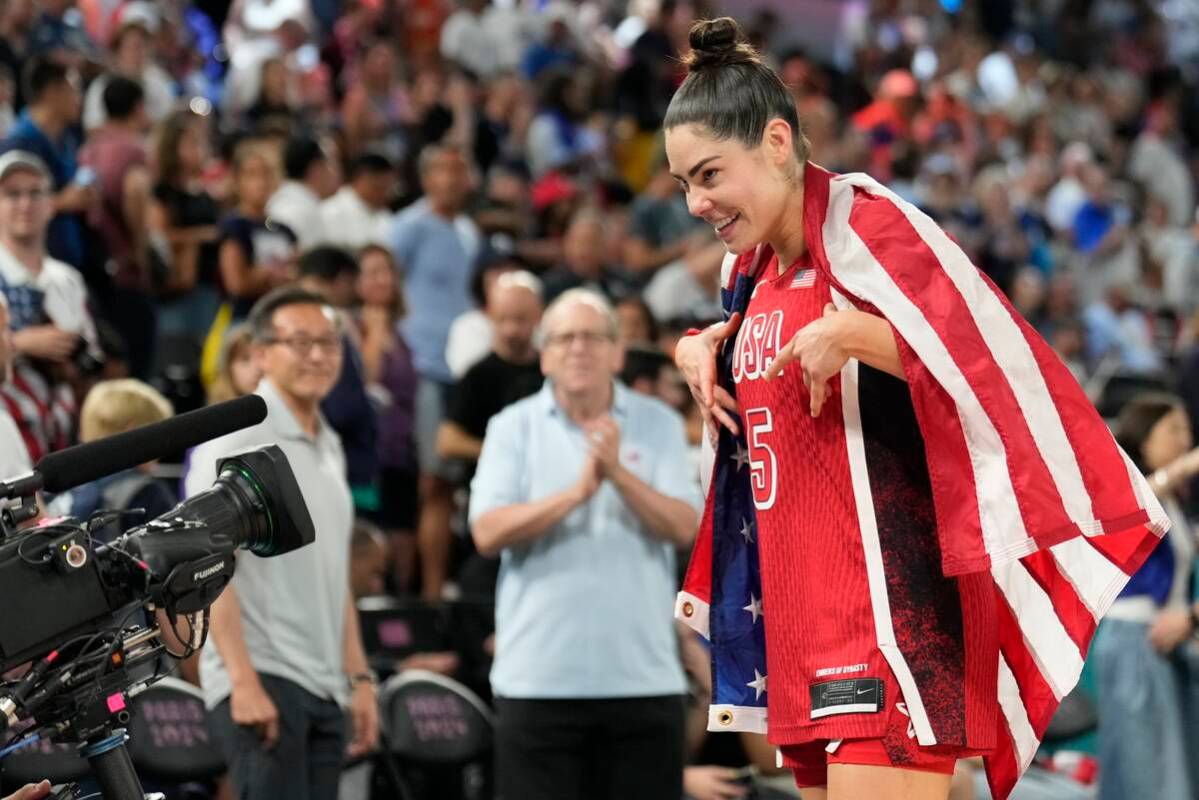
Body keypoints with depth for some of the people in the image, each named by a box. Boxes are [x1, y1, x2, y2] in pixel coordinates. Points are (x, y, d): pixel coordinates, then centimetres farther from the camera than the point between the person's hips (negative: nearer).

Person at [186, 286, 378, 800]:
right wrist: (244, 681, -22)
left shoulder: (328, 447, 18)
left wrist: (358, 676, 17)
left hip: (323, 686, 8)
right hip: (262, 680, -8)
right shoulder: (236, 440, -8)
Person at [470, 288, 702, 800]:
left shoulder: (659, 426, 6)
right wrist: (577, 491, -18)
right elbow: (488, 533, -9)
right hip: (539, 677, -1)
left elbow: (683, 527, -6)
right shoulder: (514, 428, 4)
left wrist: (618, 473, -19)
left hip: (642, 675, 1)